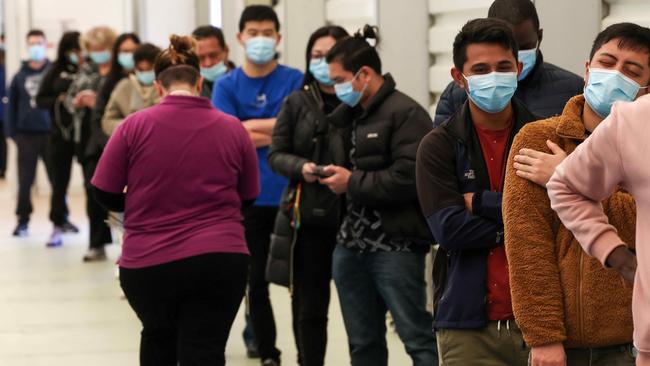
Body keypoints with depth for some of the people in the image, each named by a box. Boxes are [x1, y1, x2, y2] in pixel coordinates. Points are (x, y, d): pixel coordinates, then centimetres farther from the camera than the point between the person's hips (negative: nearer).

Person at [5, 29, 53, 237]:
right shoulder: (20, 76, 5)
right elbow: (11, 106, 7)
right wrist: (12, 132, 0)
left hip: (50, 134, -2)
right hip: (26, 135, 2)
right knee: (25, 181, 5)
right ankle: (23, 221, 12)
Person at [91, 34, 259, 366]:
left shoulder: (135, 125, -5)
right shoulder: (232, 129, 1)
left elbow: (104, 194, 0)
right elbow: (248, 196, 11)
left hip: (146, 264, 0)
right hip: (219, 260, 0)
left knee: (158, 338, 26)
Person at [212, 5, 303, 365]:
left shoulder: (295, 80, 1)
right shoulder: (226, 85, 2)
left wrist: (251, 126, -12)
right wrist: (277, 131, -10)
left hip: (289, 195, -1)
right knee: (256, 280, 8)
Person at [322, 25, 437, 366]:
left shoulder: (406, 114, -11)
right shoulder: (349, 115, 16)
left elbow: (408, 179, -21)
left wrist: (352, 183, -13)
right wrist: (332, 175, 6)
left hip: (395, 246, -9)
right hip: (350, 244, 9)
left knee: (417, 337, -6)